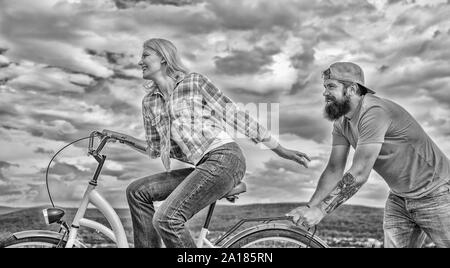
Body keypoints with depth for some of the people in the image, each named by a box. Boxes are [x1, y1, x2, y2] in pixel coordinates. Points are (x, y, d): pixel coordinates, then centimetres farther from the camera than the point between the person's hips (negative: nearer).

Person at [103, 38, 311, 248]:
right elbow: (154, 149, 24)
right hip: (202, 166, 7)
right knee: (137, 192, 1)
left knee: (166, 219, -19)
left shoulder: (194, 82, -2)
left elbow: (235, 115, -2)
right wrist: (121, 137, 11)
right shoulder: (149, 102, 15)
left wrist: (280, 150, 0)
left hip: (224, 159, -7)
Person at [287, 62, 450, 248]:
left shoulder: (374, 113, -29)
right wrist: (309, 208, -17)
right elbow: (334, 170, -6)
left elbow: (359, 174, -34)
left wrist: (320, 210, -34)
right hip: (400, 197, 7)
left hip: (434, 194, -7)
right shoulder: (341, 123, -2)